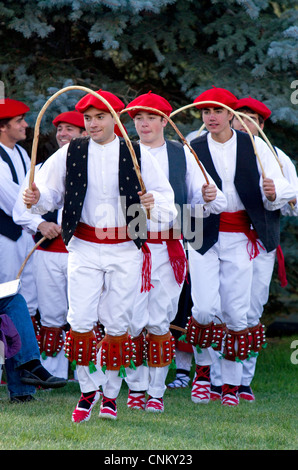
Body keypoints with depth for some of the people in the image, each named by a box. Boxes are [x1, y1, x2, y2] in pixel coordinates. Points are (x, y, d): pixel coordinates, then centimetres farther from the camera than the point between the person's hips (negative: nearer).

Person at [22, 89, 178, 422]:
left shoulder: (136, 156, 1)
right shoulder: (70, 154, 4)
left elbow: (166, 199, 3)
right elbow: (50, 191, 9)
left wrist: (153, 203, -19)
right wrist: (36, 198, -13)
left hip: (126, 250, -1)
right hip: (85, 247, 1)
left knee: (117, 324, 3)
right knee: (80, 320, -7)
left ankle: (110, 394, 17)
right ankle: (88, 388, 12)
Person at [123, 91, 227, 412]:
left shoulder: (182, 156, 9)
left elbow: (200, 203, 8)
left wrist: (209, 199, -13)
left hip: (169, 249, 1)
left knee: (159, 322, 2)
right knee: (133, 320, -5)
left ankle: (156, 391, 11)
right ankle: (136, 386, 11)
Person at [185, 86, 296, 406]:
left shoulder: (254, 147, 5)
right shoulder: (193, 151, 3)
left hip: (239, 239, 1)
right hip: (203, 236, -1)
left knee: (235, 314, 0)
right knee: (206, 309, -13)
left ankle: (231, 385, 12)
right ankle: (202, 371, 11)